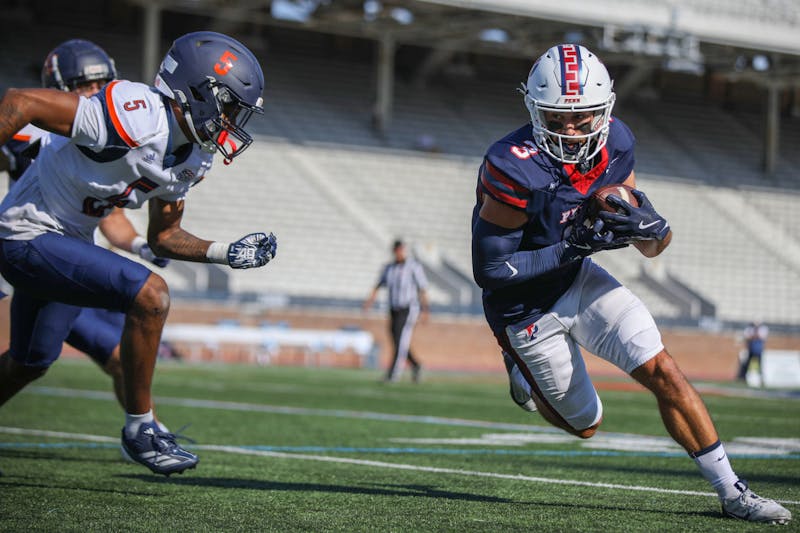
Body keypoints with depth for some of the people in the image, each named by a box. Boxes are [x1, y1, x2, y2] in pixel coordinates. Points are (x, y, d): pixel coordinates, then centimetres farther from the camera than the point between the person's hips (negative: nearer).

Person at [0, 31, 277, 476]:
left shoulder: (190, 160, 0)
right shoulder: (137, 119, -29)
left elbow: (163, 237, 12)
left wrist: (226, 254, -2)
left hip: (70, 239, 10)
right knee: (150, 296, -22)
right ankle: (140, 427, -6)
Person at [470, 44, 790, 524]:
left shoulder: (614, 144, -11)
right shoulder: (515, 171, -31)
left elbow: (653, 247, 0)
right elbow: (488, 269, -25)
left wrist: (647, 225, -26)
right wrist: (574, 247, -31)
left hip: (579, 281, 4)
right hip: (528, 311, -4)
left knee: (663, 372, -10)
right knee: (585, 425, 10)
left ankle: (732, 491, -1)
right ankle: (524, 373, 40)